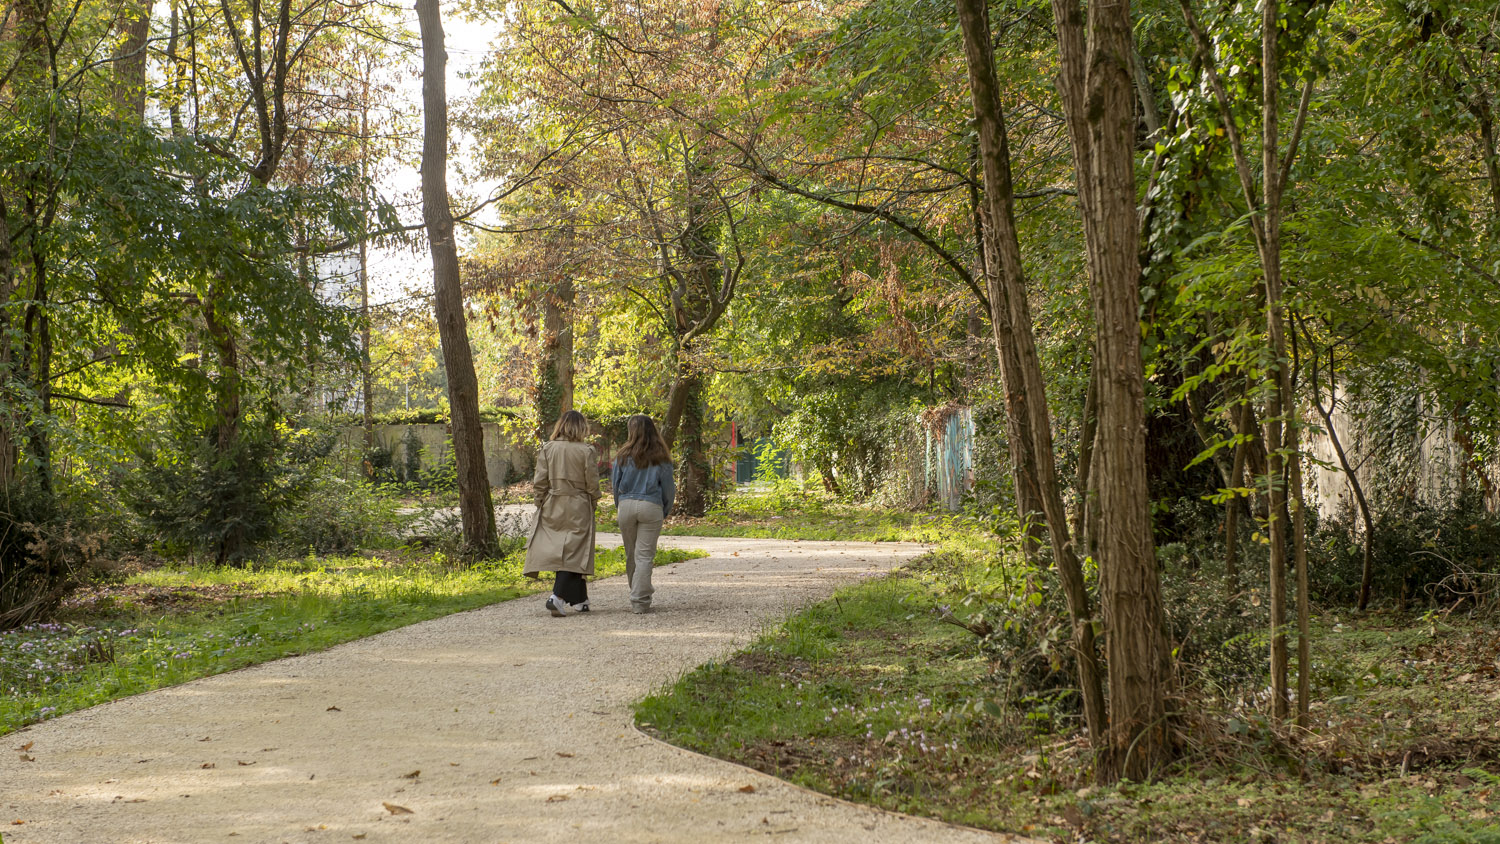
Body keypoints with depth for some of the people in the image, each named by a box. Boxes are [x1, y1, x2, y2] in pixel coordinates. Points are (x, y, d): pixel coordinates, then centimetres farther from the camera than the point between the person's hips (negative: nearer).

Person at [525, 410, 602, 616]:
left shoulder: (547, 448, -1)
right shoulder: (586, 451, -8)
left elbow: (540, 481, -1)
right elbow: (592, 483, -6)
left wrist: (541, 505, 9)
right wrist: (593, 504, 10)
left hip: (552, 507, 3)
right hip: (578, 508, -3)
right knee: (573, 552, -2)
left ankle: (579, 601, 18)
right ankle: (557, 596, -20)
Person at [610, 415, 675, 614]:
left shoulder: (624, 456, 1)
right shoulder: (661, 458, 0)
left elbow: (615, 484, 7)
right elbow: (668, 488, 3)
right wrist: (666, 511, 17)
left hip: (627, 505, 1)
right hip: (651, 507, -1)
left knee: (631, 554, 14)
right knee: (644, 555, 0)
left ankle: (640, 594, 24)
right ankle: (640, 601, -5)